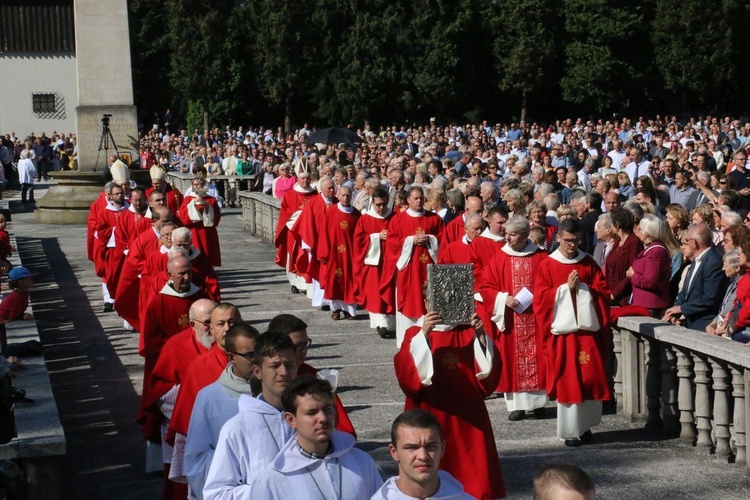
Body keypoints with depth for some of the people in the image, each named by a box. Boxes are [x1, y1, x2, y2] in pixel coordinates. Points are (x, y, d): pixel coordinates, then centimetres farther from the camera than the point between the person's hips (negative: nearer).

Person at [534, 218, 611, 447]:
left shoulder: (589, 263, 9)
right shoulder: (547, 266, 1)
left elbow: (603, 291, 5)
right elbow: (541, 298, -5)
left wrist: (582, 287, -10)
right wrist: (567, 287, -13)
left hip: (589, 329, 3)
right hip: (563, 330, -3)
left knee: (591, 379, 2)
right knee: (567, 381, -3)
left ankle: (585, 425, 17)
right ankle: (571, 430, 4)